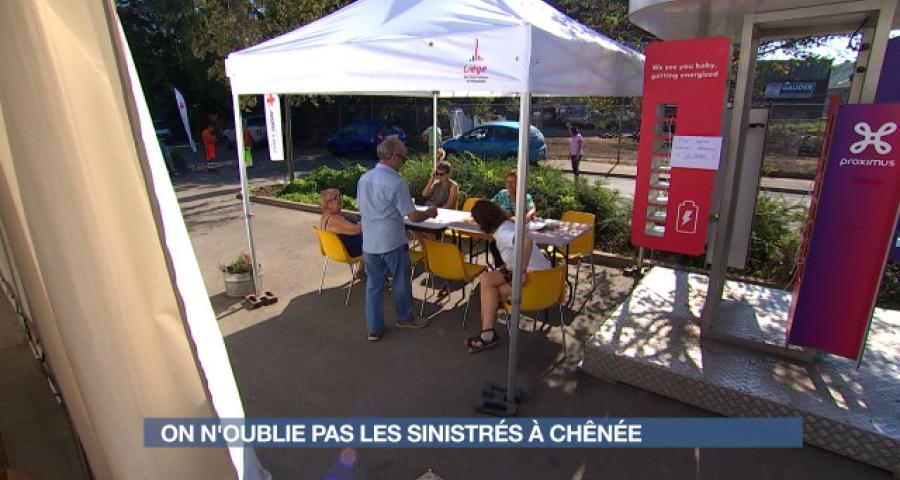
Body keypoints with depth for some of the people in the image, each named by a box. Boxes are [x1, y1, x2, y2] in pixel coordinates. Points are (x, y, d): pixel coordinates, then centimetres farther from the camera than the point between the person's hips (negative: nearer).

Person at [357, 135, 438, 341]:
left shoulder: (363, 178, 3)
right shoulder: (396, 182, -18)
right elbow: (413, 216, -17)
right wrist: (429, 213, 3)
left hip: (369, 242, 6)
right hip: (392, 242, -5)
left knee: (373, 285, 12)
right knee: (401, 281, 15)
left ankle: (374, 329, 19)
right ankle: (405, 318, 34)